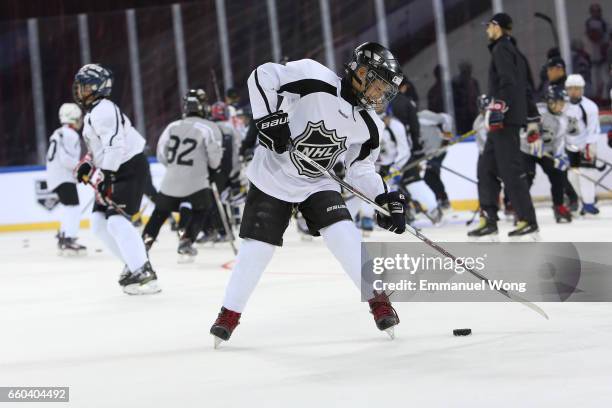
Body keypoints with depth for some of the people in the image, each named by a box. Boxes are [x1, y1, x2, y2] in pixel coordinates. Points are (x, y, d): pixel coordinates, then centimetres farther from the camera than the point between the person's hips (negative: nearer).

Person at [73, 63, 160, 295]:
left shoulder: (103, 110, -17)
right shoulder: (92, 111, 17)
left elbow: (114, 144, -27)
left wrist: (103, 175, -30)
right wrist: (88, 163, 11)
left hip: (130, 167, -11)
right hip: (113, 170, 11)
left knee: (117, 220, -20)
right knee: (99, 221, 9)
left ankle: (143, 273, -22)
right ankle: (133, 263, 16)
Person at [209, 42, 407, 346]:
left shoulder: (369, 126, -3)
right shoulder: (317, 80, -21)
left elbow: (360, 167, 7)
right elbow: (263, 76, -20)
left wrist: (385, 198, -6)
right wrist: (270, 117, -29)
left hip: (319, 184, 4)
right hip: (273, 176, -3)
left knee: (344, 236, -17)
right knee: (257, 248, -3)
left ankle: (378, 299, -6)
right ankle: (230, 313, 13)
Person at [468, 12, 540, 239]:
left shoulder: (502, 49, -6)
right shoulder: (515, 52, 23)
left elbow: (507, 82, -20)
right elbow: (527, 88, 24)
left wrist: (497, 108, -25)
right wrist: (532, 122, 24)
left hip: (505, 118, -10)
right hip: (503, 120, 10)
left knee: (510, 169, -10)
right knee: (487, 167, 8)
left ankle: (527, 220, -11)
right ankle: (489, 218, 6)